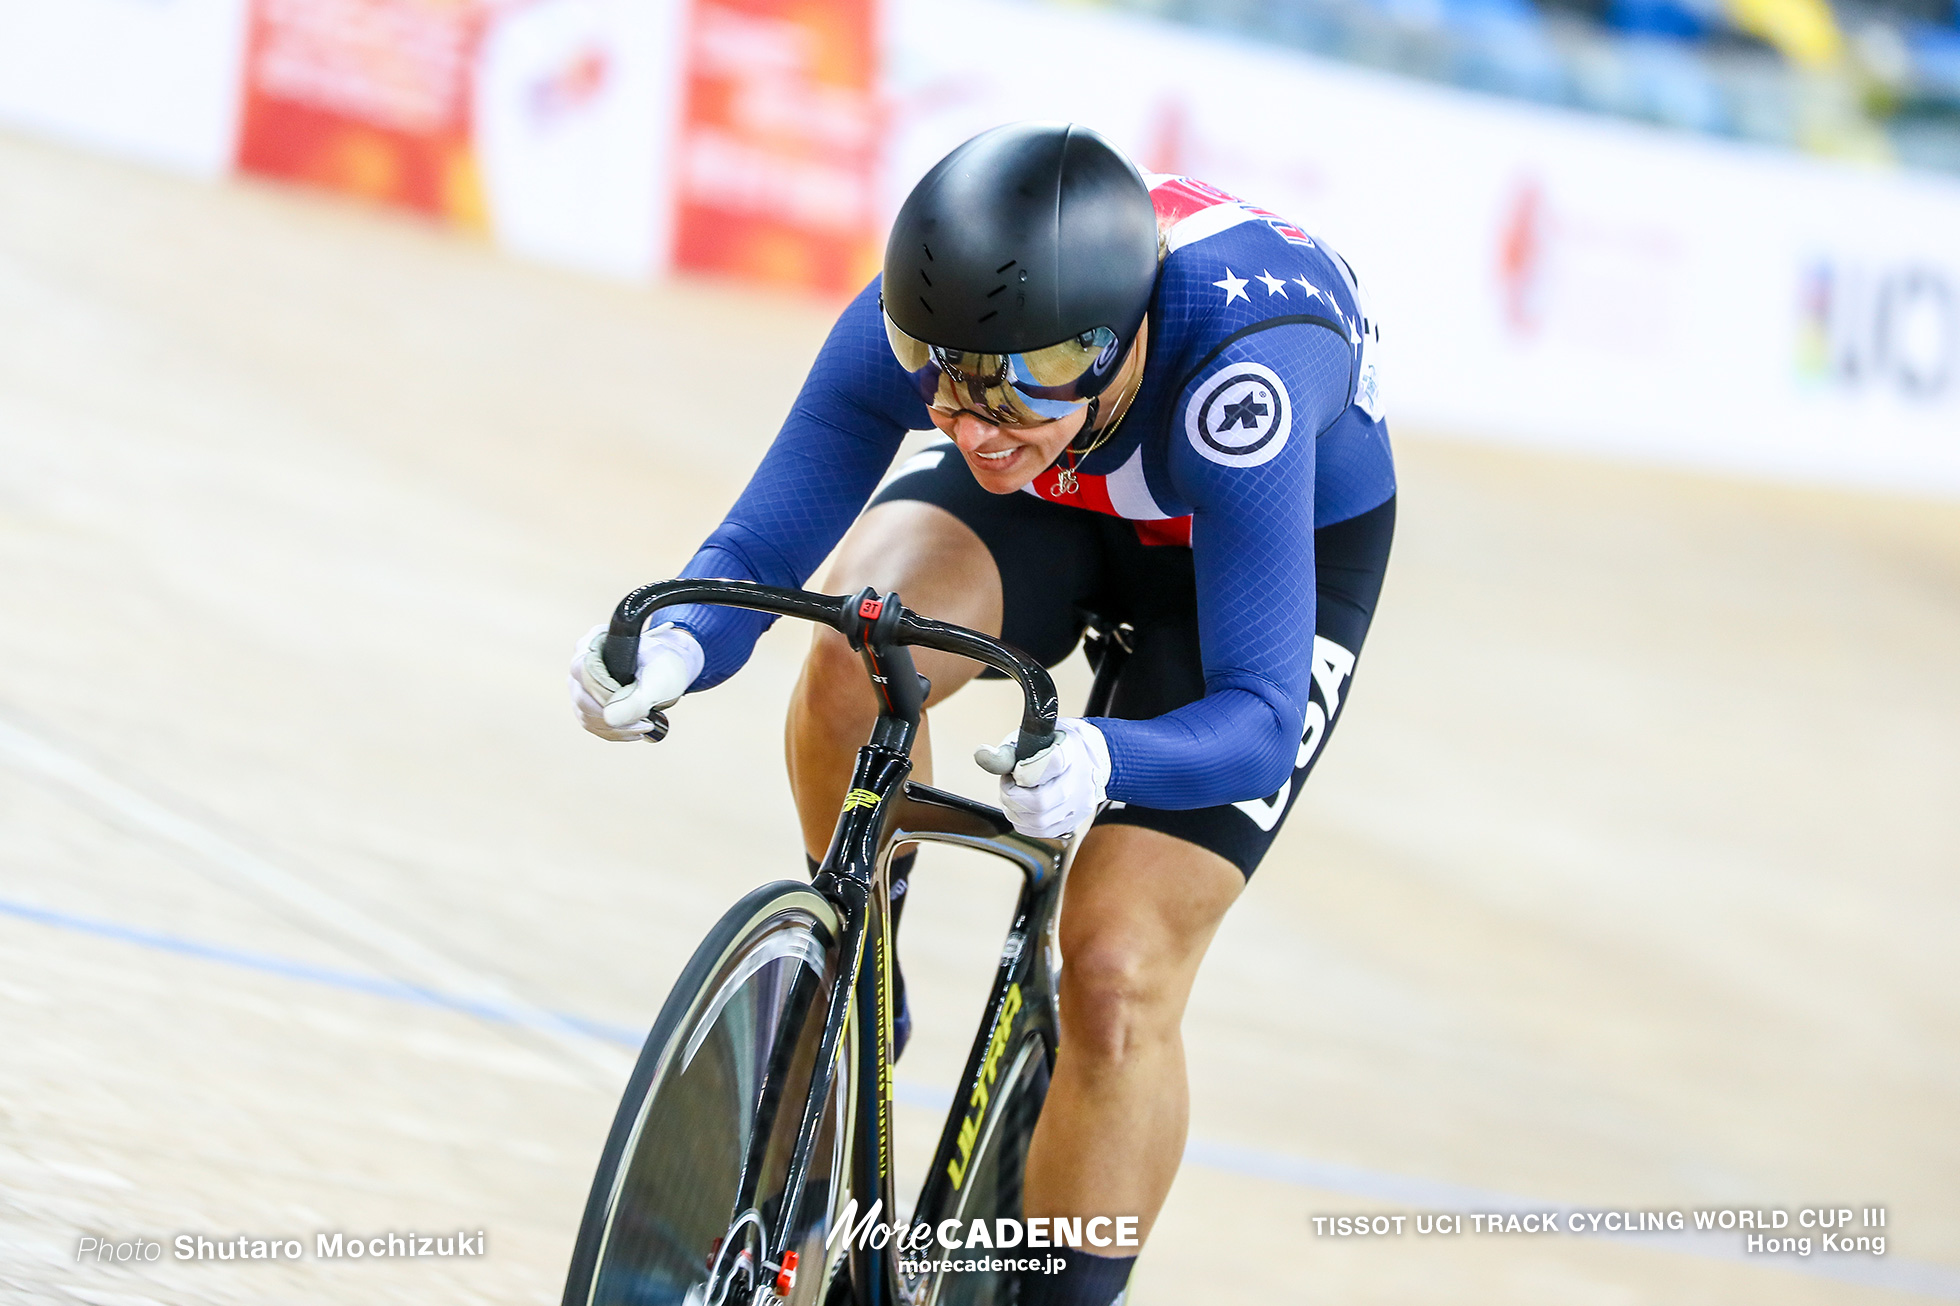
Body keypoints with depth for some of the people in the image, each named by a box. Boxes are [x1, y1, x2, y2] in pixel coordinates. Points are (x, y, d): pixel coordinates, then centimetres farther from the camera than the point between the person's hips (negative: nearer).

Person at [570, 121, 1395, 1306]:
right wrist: (677, 644, -48)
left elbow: (1256, 720, -43)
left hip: (1285, 538, -3)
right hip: (1064, 506, 3)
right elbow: (761, 549, -26)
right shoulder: (920, 321, -32)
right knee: (858, 651, -29)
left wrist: (1101, 763, -63)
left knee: (1118, 975, -14)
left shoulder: (1233, 375, -43)